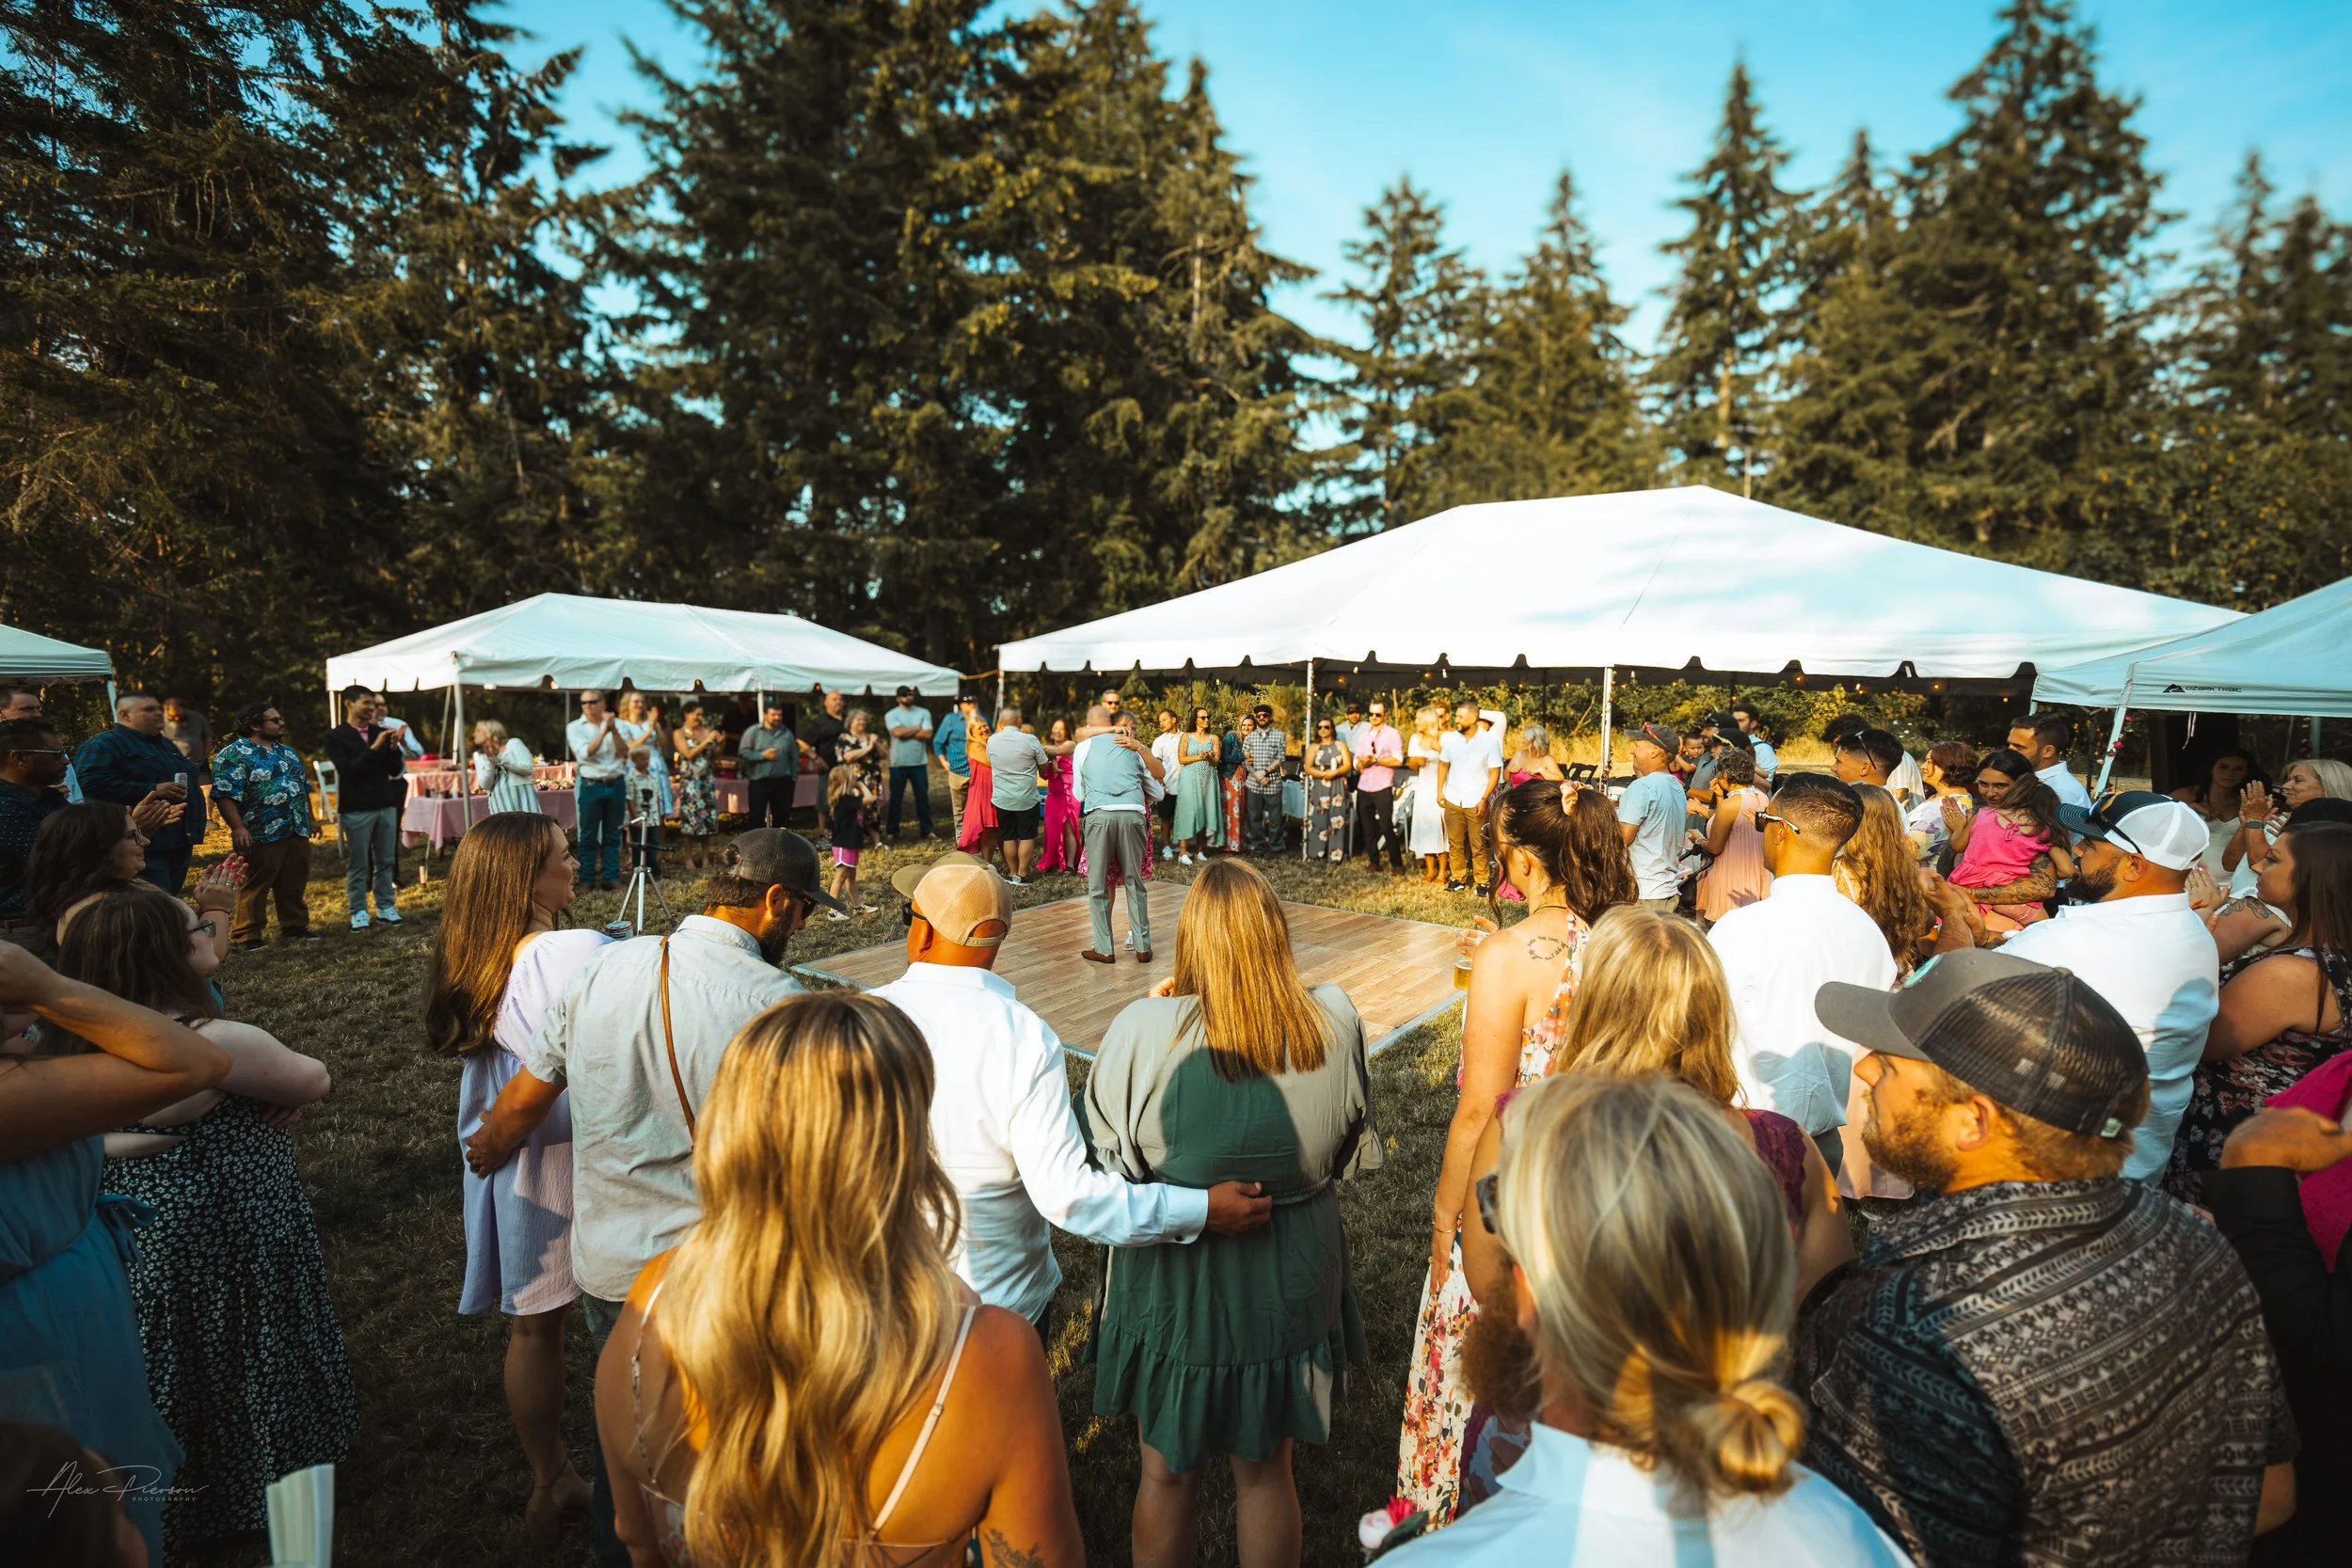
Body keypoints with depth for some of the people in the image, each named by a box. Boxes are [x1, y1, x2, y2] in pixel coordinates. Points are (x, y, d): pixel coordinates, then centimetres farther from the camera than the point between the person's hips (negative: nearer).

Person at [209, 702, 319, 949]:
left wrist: (310, 818, 22)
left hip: (296, 831, 7)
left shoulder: (287, 751, 16)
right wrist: (238, 827, -23)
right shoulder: (234, 754, -9)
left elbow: (302, 786, 23)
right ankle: (247, 935, 8)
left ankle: (295, 927, 22)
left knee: (294, 885, 12)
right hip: (261, 834, -7)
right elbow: (224, 794, -16)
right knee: (255, 886, 1)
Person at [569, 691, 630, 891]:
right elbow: (585, 753, -13)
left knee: (612, 836, 7)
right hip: (591, 786, -2)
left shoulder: (617, 724, 7)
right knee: (589, 837, 0)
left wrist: (614, 730, -13)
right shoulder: (574, 727, 1)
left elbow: (624, 752, -2)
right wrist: (603, 730, -16)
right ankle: (589, 880, 6)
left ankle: (611, 878, 13)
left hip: (616, 785, 2)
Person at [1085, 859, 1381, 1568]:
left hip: (1176, 1279, -2)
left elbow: (1104, 1161, -13)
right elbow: (1357, 1152, -2)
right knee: (1266, 1468, 26)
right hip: (1293, 1278, 3)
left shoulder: (1144, 1031, -27)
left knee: (1167, 1471, 23)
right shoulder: (1336, 1020, -16)